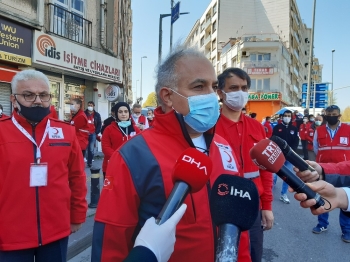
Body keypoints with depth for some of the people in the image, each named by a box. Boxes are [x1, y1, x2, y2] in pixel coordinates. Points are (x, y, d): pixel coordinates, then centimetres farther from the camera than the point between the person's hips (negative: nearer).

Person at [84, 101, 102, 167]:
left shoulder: (97, 115, 9)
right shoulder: (84, 114, 7)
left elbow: (99, 124, 8)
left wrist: (96, 133, -1)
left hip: (92, 134, 0)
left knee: (91, 149, 0)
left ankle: (89, 162, 11)